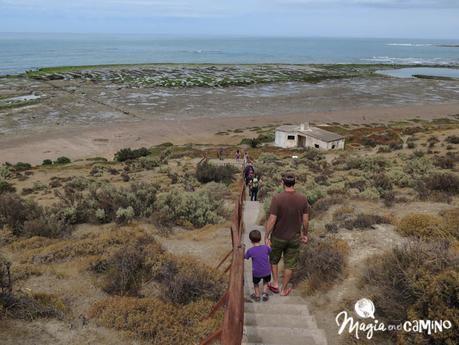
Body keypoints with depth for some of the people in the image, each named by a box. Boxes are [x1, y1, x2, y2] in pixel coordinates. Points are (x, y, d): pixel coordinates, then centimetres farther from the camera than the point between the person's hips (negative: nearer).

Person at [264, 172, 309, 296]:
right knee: (290, 264, 16)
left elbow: (272, 220, -20)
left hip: (278, 237, -2)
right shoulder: (303, 198, -11)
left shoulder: (277, 198, -21)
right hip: (294, 237, 2)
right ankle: (284, 289, 28)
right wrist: (305, 234, 12)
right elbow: (306, 220, -3)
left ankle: (275, 284, 30)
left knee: (274, 260, 24)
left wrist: (266, 236, -9)